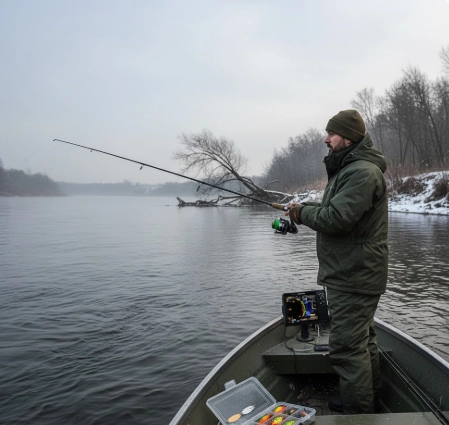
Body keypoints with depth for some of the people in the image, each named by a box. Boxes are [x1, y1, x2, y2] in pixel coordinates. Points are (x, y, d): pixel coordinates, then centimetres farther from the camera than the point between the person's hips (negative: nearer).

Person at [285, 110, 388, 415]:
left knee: (348, 346, -6)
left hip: (354, 278, -11)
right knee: (363, 339, 21)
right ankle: (369, 401, 37)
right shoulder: (351, 168, 17)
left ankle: (359, 412, 7)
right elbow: (333, 209, 21)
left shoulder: (362, 172, -19)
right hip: (355, 274, 11)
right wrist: (306, 208, 5)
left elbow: (337, 217, -27)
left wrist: (302, 213, -12)